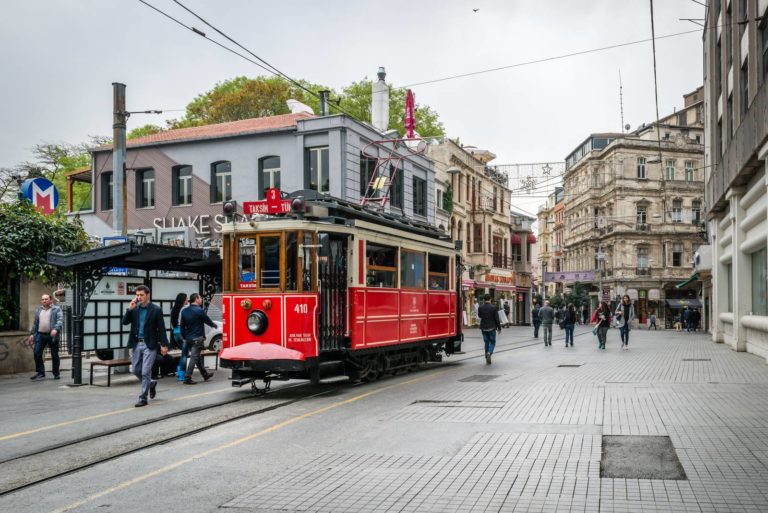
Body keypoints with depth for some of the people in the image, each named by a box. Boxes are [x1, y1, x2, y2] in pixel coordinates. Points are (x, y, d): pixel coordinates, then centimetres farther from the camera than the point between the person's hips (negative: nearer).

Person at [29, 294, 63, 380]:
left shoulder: (56, 309, 0)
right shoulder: (38, 310, 16)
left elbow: (60, 320, -12)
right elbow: (35, 323, 22)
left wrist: (56, 329, -27)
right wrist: (32, 333, 15)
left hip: (52, 335, -4)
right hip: (40, 335, 4)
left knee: (54, 355, 3)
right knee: (37, 353, -5)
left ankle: (56, 374, 12)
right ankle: (40, 373, 4)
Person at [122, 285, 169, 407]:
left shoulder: (156, 310, -6)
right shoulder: (134, 308, 5)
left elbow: (161, 328, -5)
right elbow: (125, 322, -2)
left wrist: (164, 345, -9)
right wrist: (130, 309, -15)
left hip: (150, 345, -5)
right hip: (136, 344, 5)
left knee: (145, 372, -5)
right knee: (136, 370, 12)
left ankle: (143, 398, 3)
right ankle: (151, 383, 37)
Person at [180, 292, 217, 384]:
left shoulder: (185, 311, 6)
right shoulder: (199, 311, -15)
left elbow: (182, 325, 10)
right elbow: (208, 321, -3)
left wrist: (184, 337, 18)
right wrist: (214, 325, 18)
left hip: (188, 338, 8)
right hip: (197, 338, -8)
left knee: (198, 356, 18)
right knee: (194, 358, -5)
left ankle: (205, 374, 31)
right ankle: (187, 378, -7)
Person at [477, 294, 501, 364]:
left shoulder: (480, 308, -5)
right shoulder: (493, 308, -12)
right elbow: (497, 319, -9)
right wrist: (499, 328, 2)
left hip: (484, 328, 3)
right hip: (492, 327, -3)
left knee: (486, 342, 14)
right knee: (492, 342, 10)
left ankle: (487, 359, 15)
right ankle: (489, 353, -17)